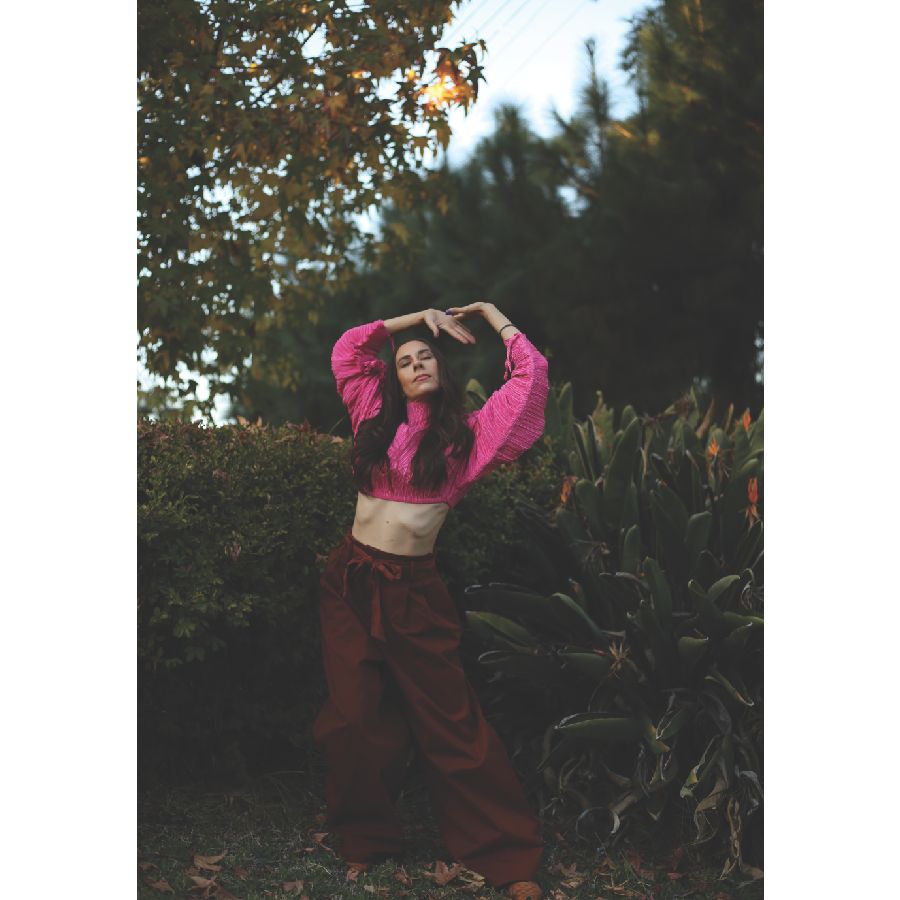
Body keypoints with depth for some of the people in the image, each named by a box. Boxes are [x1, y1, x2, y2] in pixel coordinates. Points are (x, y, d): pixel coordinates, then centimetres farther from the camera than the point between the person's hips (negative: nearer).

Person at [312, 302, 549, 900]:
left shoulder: (468, 435, 2)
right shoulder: (377, 422, 11)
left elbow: (531, 373, -3)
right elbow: (349, 347, 18)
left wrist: (491, 313, 10)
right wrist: (422, 314, 17)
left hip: (413, 592, -3)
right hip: (350, 581, 3)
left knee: (450, 721, -2)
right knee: (357, 718, 4)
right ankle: (365, 840, 21)